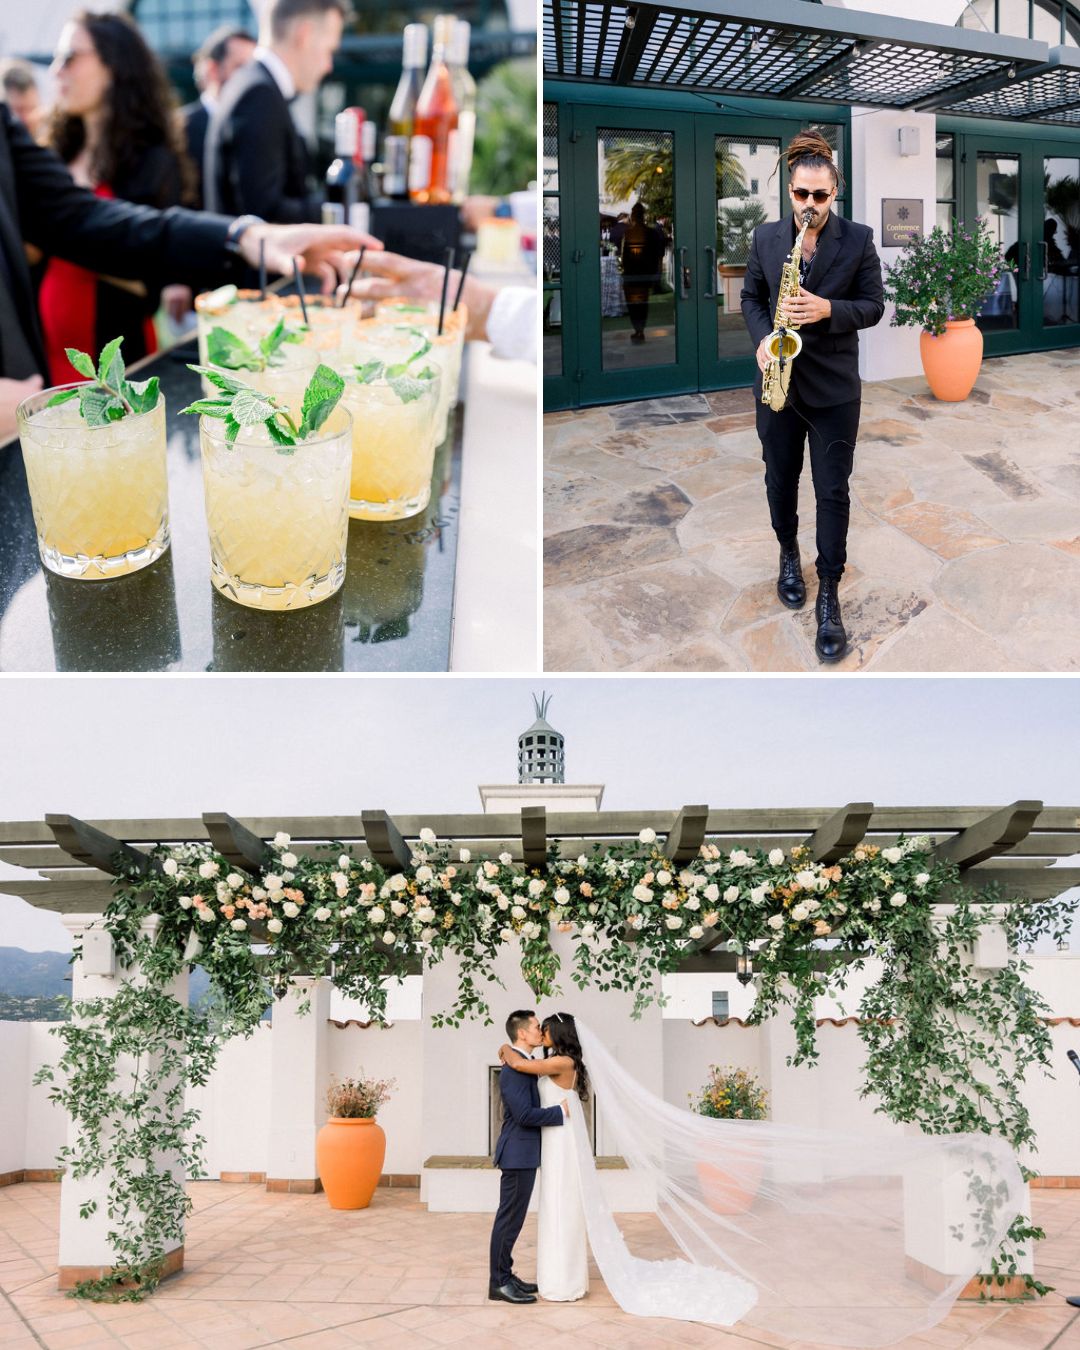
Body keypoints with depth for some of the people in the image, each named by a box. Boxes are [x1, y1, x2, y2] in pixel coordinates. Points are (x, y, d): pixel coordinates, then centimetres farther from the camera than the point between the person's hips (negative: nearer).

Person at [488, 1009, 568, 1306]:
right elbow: (524, 1114, -24)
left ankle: (505, 1276, 22)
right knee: (509, 1218, -4)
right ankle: (499, 1283, 2)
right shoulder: (514, 1068, -19)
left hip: (524, 1154, 10)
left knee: (513, 1218, 14)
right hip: (518, 1155, -10)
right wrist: (561, 1112, -15)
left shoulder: (524, 1065, 14)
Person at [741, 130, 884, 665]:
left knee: (833, 492, -2)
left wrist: (828, 310, -22)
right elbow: (751, 297, 10)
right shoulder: (765, 237, 1)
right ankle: (788, 553, 42)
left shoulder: (858, 240, -6)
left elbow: (873, 306, -4)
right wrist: (761, 339, -9)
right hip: (778, 380, 3)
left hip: (834, 388, -2)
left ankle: (829, 596, 4)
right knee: (780, 479, 16)